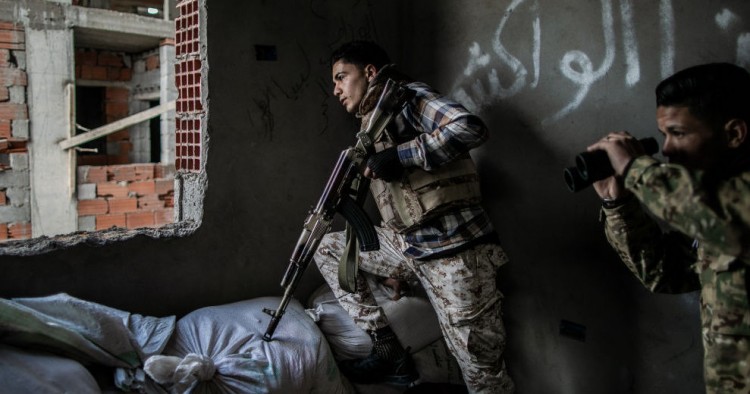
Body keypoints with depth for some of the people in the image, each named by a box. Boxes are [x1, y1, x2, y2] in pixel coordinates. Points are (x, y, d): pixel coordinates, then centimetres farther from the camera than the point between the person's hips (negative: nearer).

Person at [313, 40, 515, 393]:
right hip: (405, 245, 9)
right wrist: (395, 264, 22)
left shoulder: (407, 96, -5)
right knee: (327, 247, 14)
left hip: (453, 250, -9)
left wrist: (399, 156, -19)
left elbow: (470, 128, -23)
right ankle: (389, 351, 9)